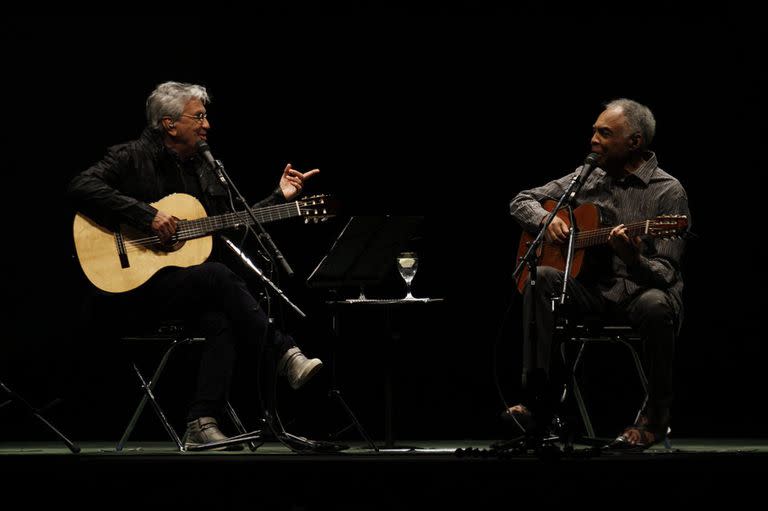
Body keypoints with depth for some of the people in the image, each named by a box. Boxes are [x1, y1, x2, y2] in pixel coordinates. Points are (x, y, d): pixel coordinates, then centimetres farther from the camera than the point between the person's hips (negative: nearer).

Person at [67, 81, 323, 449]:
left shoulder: (201, 167, 17)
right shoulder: (133, 157, -3)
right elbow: (80, 188, -19)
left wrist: (279, 197, 11)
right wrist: (146, 215, -23)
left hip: (192, 284, 6)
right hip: (140, 282, -6)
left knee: (222, 321, -27)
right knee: (219, 275, -32)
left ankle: (201, 426, -28)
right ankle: (286, 356, -27)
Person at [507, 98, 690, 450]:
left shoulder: (667, 191, -6)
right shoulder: (587, 178, 9)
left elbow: (666, 273, -13)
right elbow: (521, 201, 16)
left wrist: (634, 259, -35)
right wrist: (546, 220, -7)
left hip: (640, 291, -4)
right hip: (593, 287, 4)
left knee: (655, 306, -39)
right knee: (542, 279, -26)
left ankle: (654, 419, -19)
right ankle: (540, 403, -29)